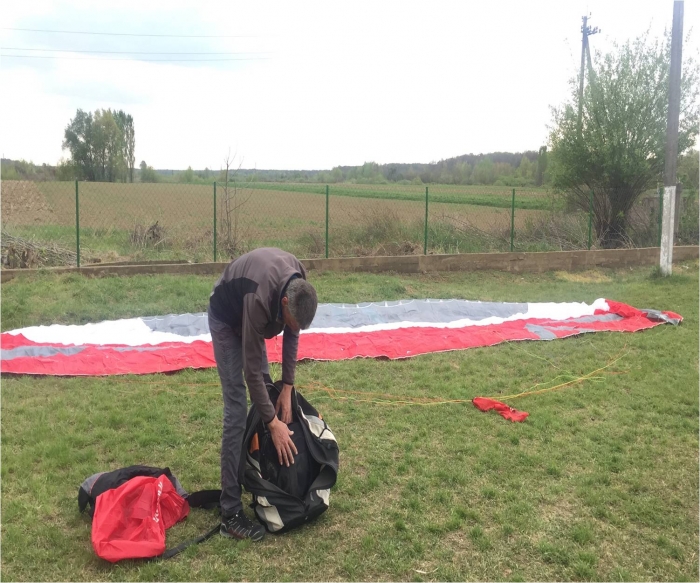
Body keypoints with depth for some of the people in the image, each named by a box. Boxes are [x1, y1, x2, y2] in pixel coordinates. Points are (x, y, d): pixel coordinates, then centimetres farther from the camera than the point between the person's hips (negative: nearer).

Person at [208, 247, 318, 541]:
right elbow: (251, 367, -35)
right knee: (237, 411, -14)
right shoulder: (259, 298, -42)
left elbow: (292, 335, -8)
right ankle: (230, 514, -11)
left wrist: (286, 388, -12)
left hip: (248, 317, 8)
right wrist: (273, 422, -30)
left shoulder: (298, 282, -22)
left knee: (267, 388, 12)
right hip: (226, 319, -8)